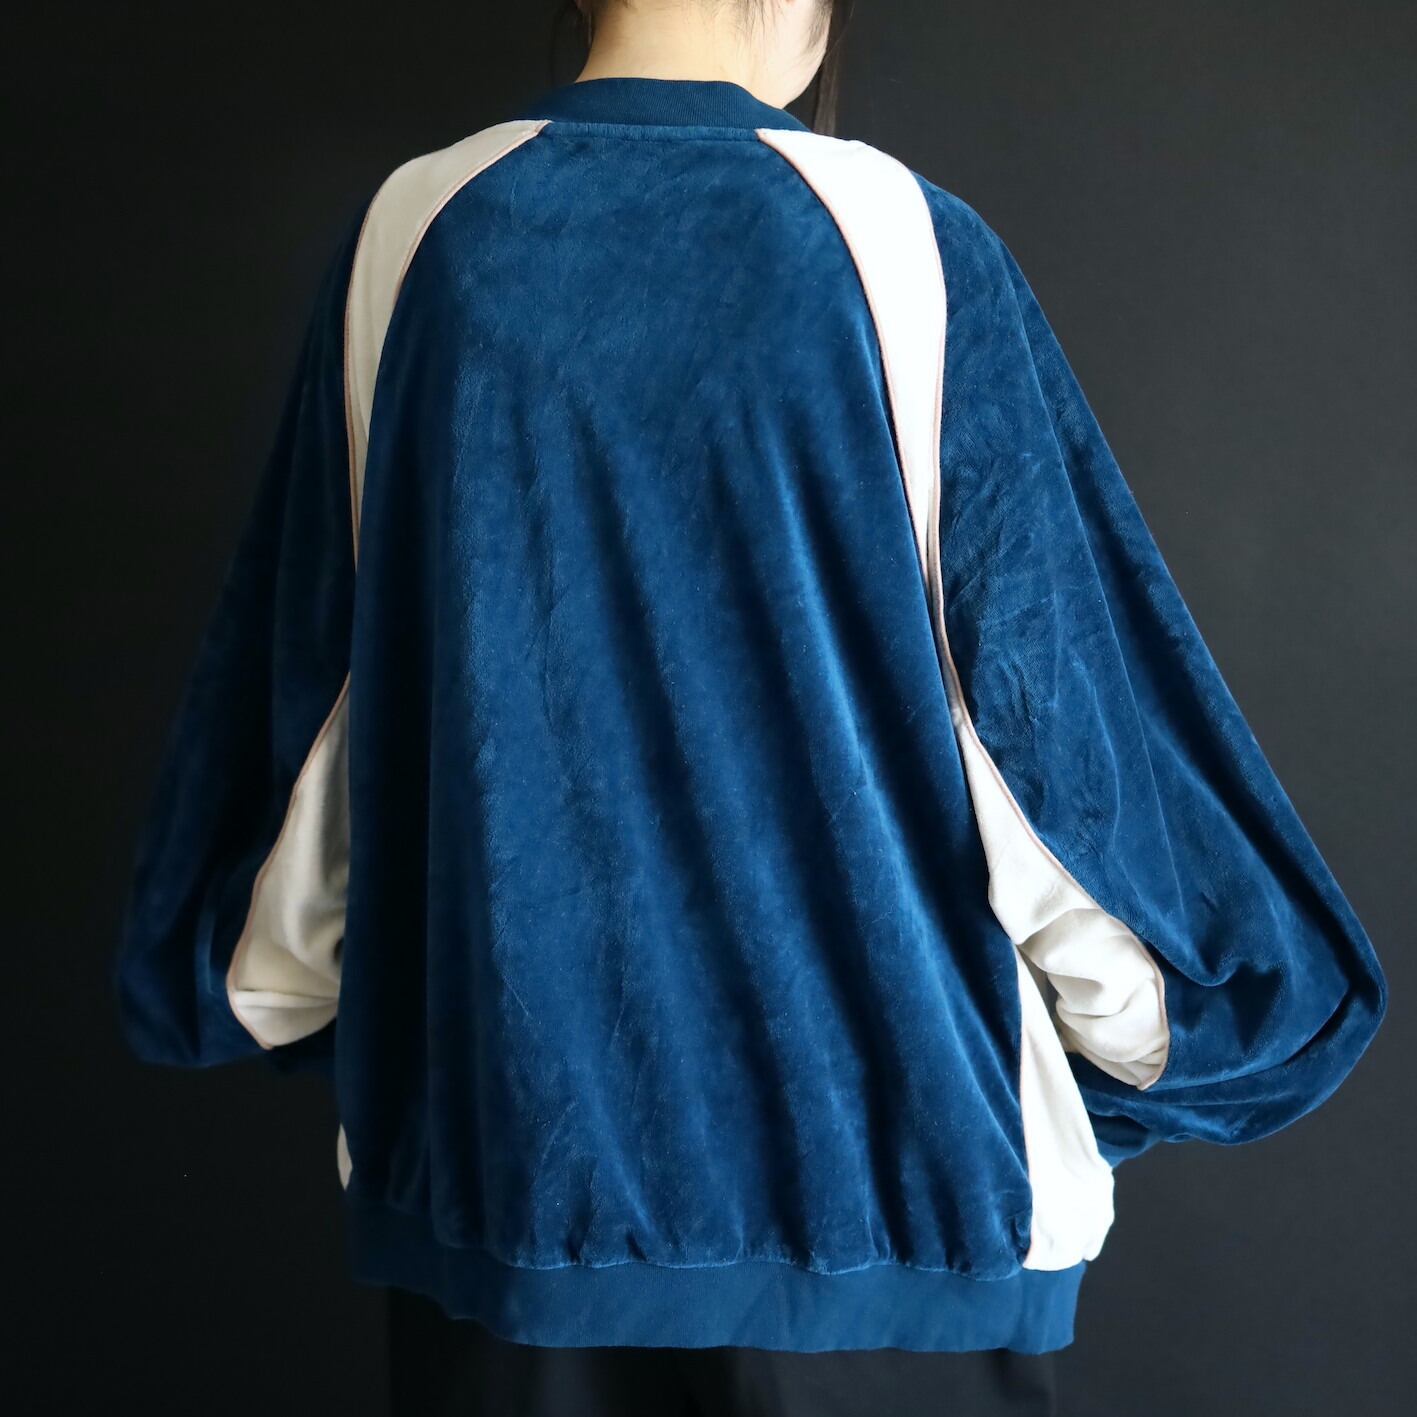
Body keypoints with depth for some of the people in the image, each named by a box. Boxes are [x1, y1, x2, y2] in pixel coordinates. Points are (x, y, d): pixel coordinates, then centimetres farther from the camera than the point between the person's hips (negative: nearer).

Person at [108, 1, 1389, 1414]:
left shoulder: (410, 238, -3)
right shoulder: (906, 246, -11)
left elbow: (304, 697, 4)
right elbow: (1047, 707, -8)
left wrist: (272, 987, 19)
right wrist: (1155, 1027, 8)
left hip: (502, 1137, 3)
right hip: (873, 1151, -2)